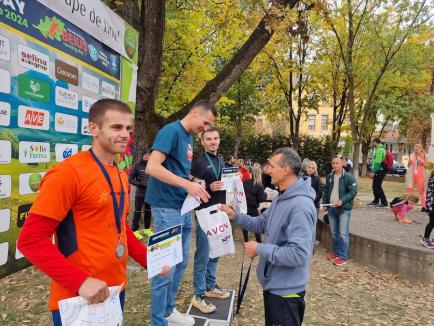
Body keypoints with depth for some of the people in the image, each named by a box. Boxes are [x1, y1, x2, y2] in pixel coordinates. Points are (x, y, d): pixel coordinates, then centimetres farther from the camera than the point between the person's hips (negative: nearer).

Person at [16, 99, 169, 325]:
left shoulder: (121, 175, 6)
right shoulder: (68, 173, -17)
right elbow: (30, 239, -19)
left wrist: (148, 260, 8)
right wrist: (80, 281, -24)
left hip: (116, 289, 8)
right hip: (78, 298, -7)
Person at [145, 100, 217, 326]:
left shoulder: (188, 137, 14)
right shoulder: (171, 130, -13)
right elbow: (152, 167, -23)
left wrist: (195, 186, 3)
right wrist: (188, 184, -25)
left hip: (183, 207, 9)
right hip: (168, 208, -9)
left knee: (180, 263, 18)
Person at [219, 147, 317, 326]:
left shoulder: (300, 205, -30)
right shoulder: (281, 199, 6)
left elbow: (298, 254, -34)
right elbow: (261, 224, 12)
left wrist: (259, 249, -25)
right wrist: (234, 215, -2)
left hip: (286, 290, -10)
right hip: (274, 283, 10)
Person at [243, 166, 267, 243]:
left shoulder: (245, 182, -5)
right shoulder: (259, 186, -17)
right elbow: (261, 199, -12)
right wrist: (265, 194, 5)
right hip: (253, 208, -3)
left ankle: (246, 240, 21)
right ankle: (259, 241, 13)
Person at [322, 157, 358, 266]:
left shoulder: (349, 177, -8)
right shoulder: (329, 177, 10)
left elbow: (353, 192, -12)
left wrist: (342, 200, -23)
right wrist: (324, 203, 11)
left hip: (344, 209, -6)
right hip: (331, 208, 6)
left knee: (343, 234, -4)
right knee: (334, 233, 14)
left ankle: (343, 257, 3)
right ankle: (336, 252, 27)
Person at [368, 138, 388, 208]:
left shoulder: (379, 150, -16)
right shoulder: (381, 149, 17)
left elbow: (377, 162, -21)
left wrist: (374, 171, -16)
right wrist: (374, 170, 16)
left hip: (379, 171, -10)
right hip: (379, 171, 10)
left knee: (377, 187, -8)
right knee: (375, 186, 15)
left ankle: (384, 202, -4)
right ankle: (376, 201, 25)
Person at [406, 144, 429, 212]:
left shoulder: (423, 156, 3)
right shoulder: (412, 156, 6)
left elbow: (427, 166, 6)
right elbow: (408, 166, 12)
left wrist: (423, 163, -12)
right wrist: (409, 162, -9)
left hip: (420, 175, -1)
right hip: (412, 175, 2)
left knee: (421, 190, -1)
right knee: (409, 189, 1)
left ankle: (423, 206, 1)